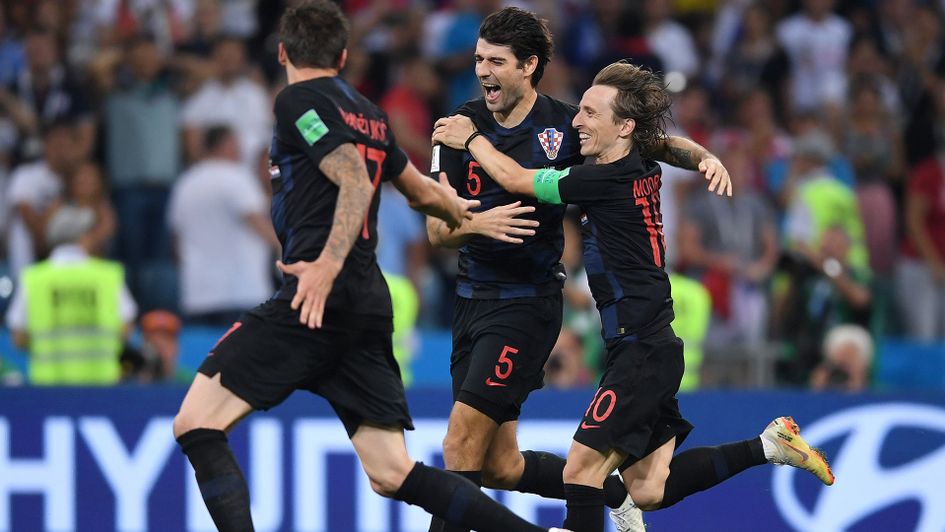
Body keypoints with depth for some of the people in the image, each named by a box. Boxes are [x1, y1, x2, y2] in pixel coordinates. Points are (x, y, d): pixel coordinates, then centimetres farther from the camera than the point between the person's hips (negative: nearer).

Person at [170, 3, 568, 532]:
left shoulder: (298, 101, -1)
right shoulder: (369, 116, 20)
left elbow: (355, 180, -15)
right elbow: (424, 192, 35)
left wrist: (329, 264, -28)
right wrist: (463, 210, 57)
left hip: (317, 297, -8)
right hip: (370, 304, 8)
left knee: (196, 424, -8)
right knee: (393, 474, 8)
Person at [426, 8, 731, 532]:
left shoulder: (566, 126, -6)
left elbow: (657, 144, 6)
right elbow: (436, 229, -2)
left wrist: (703, 157, -15)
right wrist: (476, 223, -24)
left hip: (528, 301, -5)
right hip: (471, 299, 5)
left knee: (461, 443, -15)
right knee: (498, 467, 8)